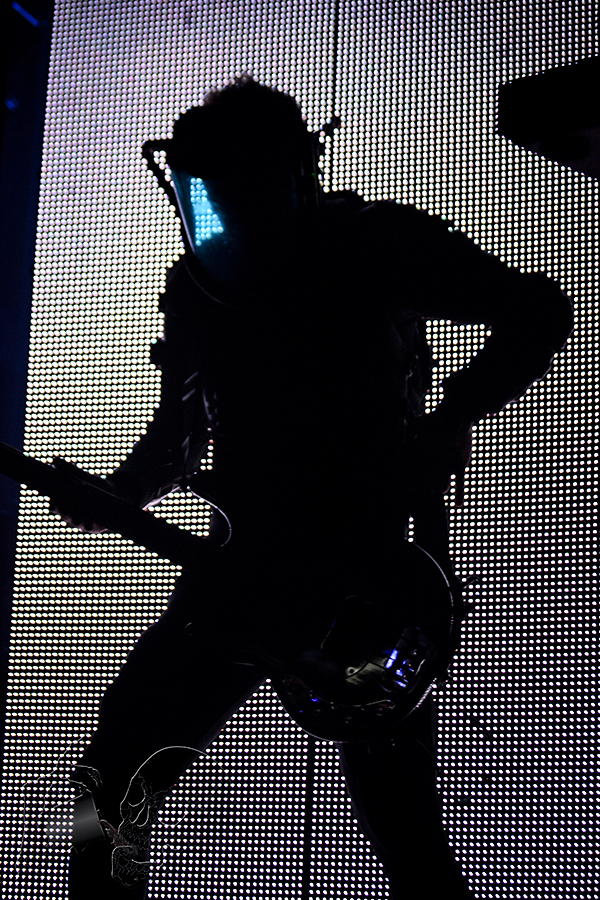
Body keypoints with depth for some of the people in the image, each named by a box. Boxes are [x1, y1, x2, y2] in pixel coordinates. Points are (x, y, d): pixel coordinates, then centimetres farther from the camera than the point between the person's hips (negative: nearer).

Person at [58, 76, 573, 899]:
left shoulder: (382, 244, -3)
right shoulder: (196, 284, 10)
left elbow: (542, 313, 0)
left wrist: (453, 415, -14)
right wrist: (113, 497, -1)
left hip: (373, 574, -4)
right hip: (240, 574, 5)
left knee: (403, 830, -3)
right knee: (111, 784, -1)